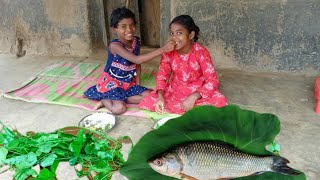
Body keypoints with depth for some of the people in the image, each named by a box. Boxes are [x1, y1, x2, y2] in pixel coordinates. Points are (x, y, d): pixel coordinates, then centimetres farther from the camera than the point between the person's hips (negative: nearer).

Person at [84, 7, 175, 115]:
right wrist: (162, 49, -41)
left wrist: (137, 81, 2)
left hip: (128, 83, 7)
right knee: (120, 108, -29)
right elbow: (136, 59, -37)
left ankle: (111, 100, -3)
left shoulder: (136, 41, -3)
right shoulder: (115, 45, -25)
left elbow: (137, 63, 11)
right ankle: (105, 100, 6)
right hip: (111, 83, -7)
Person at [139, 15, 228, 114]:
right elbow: (161, 76, -7)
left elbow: (212, 80, -21)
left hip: (198, 92, -3)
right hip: (175, 91, 3)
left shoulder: (201, 52, -18)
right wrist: (160, 97, -27)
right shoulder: (168, 53, -10)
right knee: (146, 102, -19)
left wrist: (193, 97, -35)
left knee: (220, 102, -31)